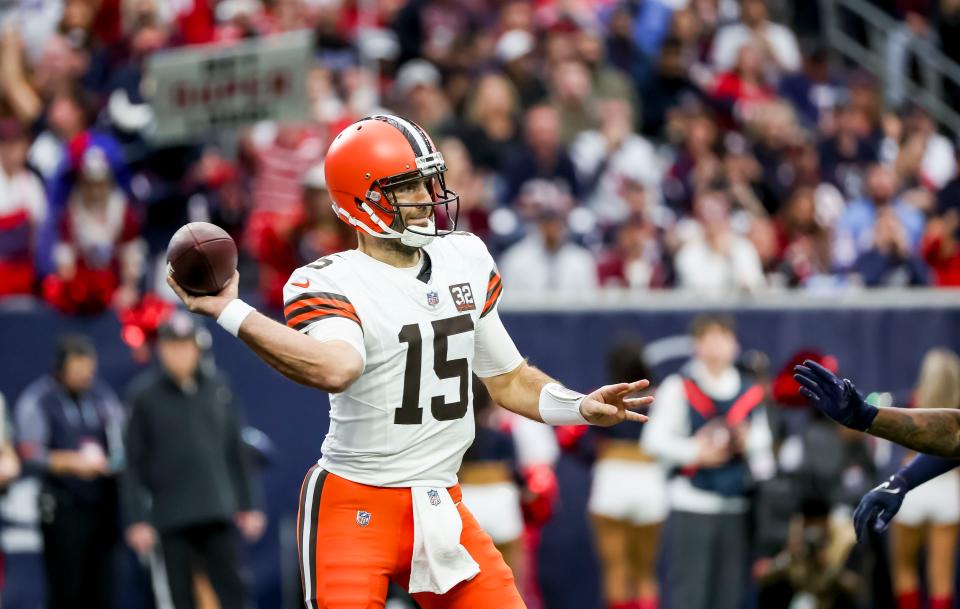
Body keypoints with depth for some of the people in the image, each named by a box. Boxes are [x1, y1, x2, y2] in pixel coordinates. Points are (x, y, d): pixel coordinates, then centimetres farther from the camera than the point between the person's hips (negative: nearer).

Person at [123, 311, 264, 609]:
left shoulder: (217, 386, 7)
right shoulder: (144, 394, 0)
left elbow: (236, 450, 13)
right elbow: (134, 463, 1)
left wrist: (248, 505, 10)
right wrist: (137, 520, -4)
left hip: (217, 512, 1)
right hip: (171, 515, -1)